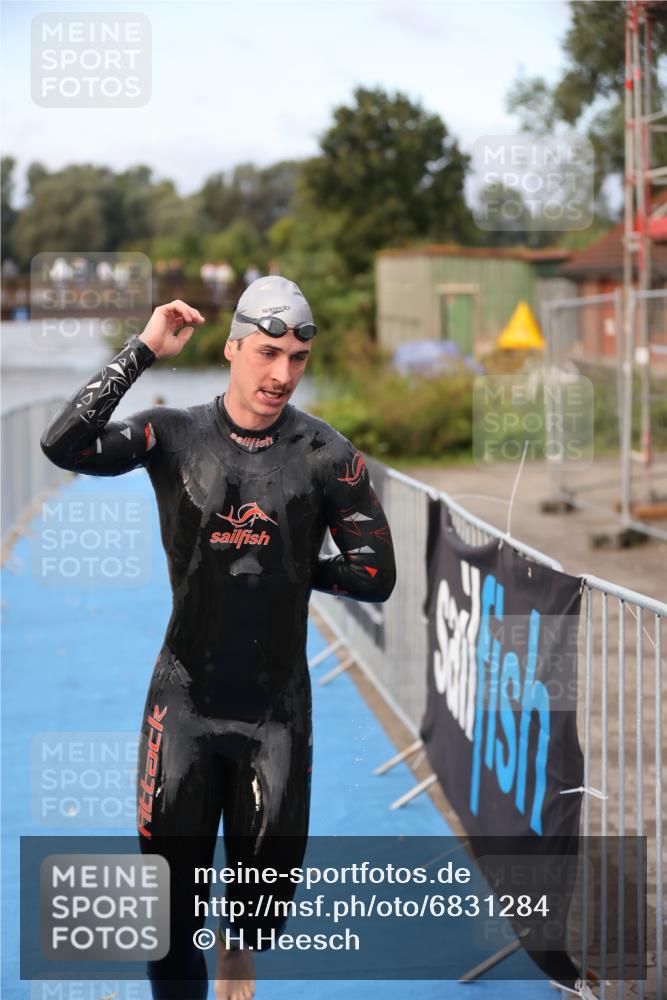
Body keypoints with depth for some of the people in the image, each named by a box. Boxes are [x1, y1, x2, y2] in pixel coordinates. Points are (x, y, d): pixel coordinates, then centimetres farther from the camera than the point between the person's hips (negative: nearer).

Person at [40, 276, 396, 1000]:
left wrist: (290, 568, -1)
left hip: (276, 709, 1)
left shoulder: (326, 454, -3)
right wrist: (143, 349, -19)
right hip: (186, 701, -1)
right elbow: (64, 445, -21)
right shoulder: (175, 435, -4)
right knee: (170, 901, 3)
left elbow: (375, 575, -2)